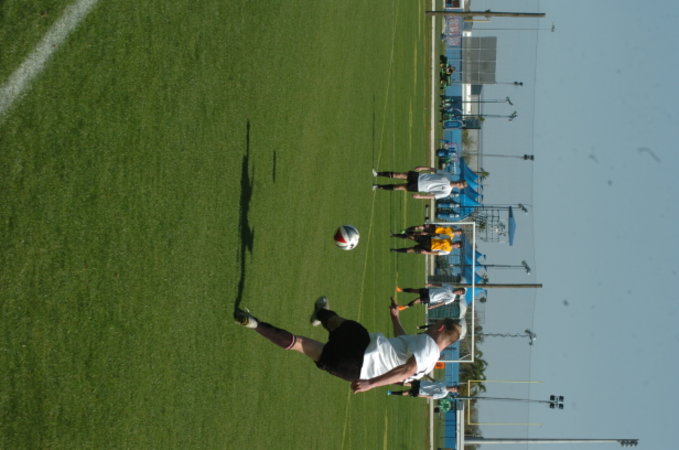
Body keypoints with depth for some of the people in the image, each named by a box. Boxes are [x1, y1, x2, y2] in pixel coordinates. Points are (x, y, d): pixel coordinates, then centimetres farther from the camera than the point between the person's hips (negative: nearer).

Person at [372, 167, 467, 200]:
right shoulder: (445, 177, 1)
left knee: (399, 187, -10)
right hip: (419, 177, 3)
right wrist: (422, 168, -1)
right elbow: (433, 170, 10)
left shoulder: (446, 192, -8)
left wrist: (420, 196, -18)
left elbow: (433, 196, -12)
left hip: (417, 187, -3)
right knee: (398, 175, -11)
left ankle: (379, 187, 8)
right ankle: (378, 174, 3)